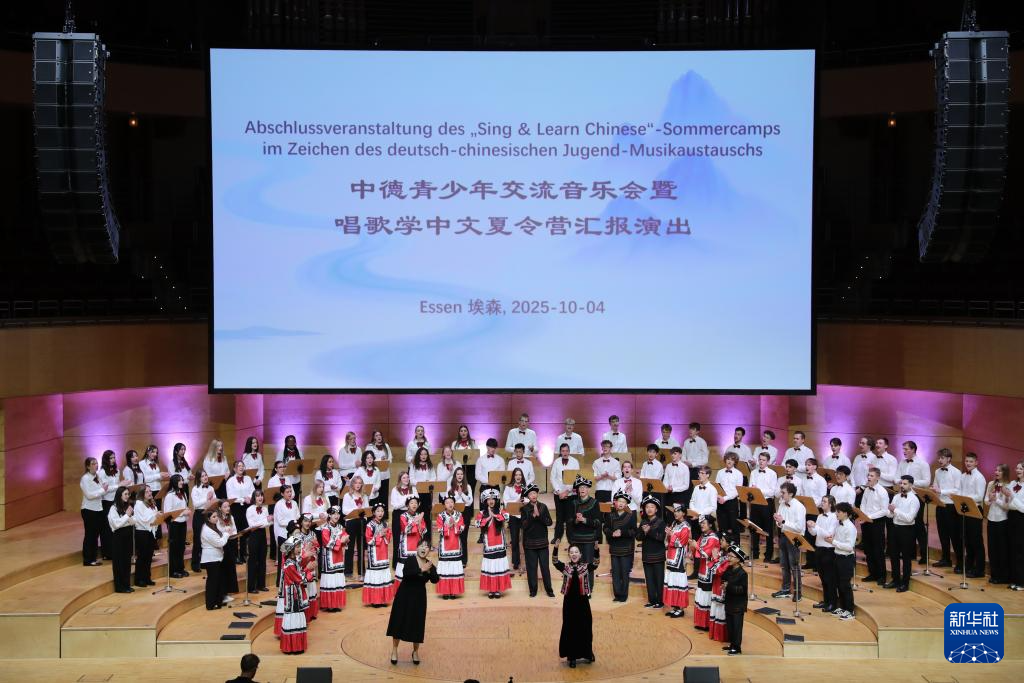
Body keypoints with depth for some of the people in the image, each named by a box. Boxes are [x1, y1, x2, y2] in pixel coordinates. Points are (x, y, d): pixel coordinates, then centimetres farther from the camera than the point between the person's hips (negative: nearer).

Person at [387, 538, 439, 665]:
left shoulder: (430, 565, -2)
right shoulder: (409, 560, -12)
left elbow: (435, 580, -13)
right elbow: (406, 573, -30)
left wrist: (430, 571, -30)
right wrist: (421, 570, -34)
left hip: (419, 597, 3)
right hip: (405, 595, -3)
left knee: (417, 624, 5)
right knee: (399, 621, 2)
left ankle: (415, 651, 25)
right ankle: (394, 650, 18)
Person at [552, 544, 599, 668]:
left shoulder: (586, 567, -4)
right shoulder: (565, 567, -3)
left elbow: (596, 563, -20)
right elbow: (554, 561, -18)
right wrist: (555, 548, -33)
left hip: (582, 601, 0)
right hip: (569, 601, 0)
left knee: (585, 628, 11)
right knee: (570, 629, 8)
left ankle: (588, 652, 33)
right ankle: (572, 656, 21)